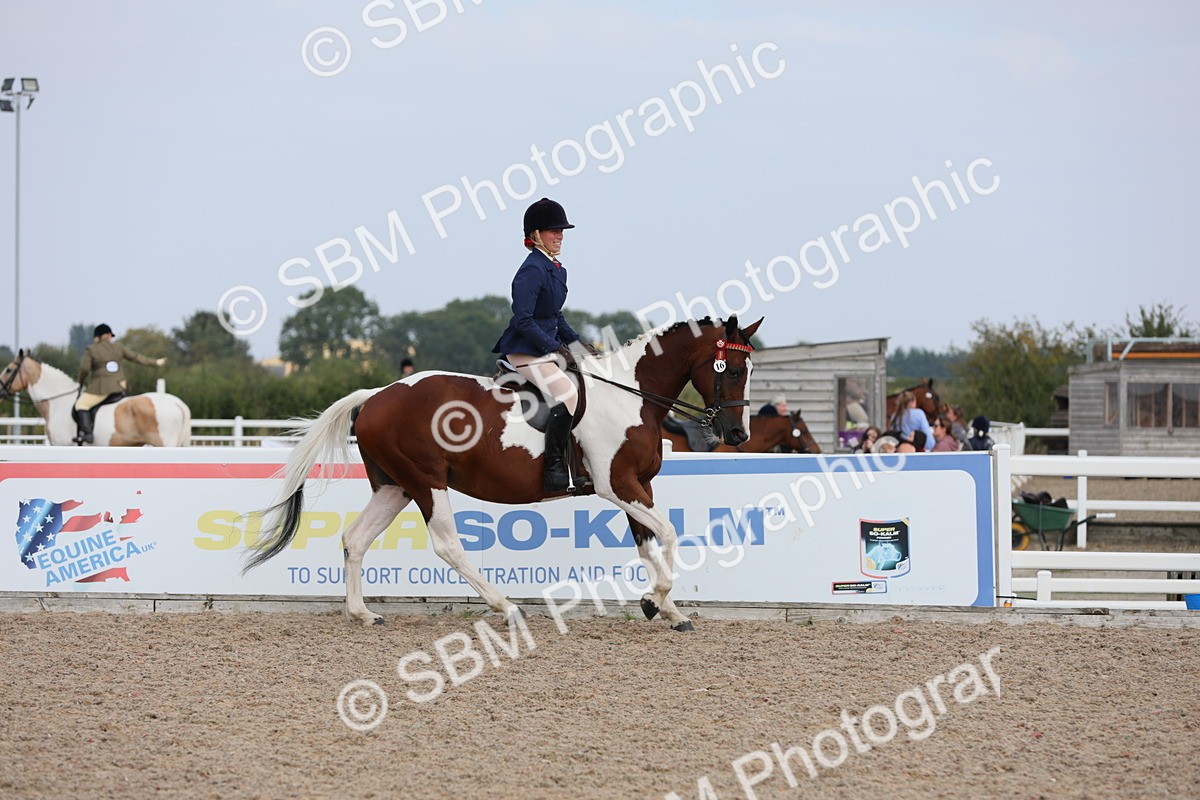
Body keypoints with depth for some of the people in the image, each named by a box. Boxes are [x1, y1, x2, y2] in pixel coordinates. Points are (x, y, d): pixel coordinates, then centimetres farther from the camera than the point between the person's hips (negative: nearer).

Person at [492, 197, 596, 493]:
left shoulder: (557, 270, 14)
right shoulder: (532, 270, -17)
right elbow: (523, 321, -21)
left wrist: (575, 342, 10)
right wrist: (553, 346, -21)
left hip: (548, 345, 10)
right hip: (525, 350, -10)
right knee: (567, 394, -26)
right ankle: (554, 469, -24)